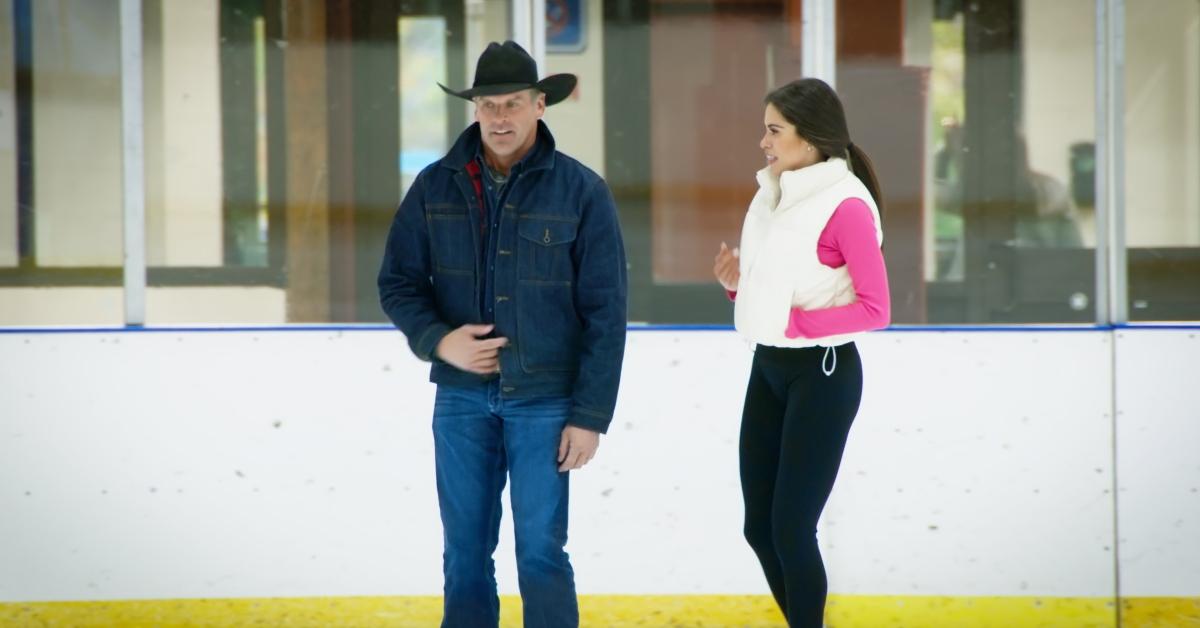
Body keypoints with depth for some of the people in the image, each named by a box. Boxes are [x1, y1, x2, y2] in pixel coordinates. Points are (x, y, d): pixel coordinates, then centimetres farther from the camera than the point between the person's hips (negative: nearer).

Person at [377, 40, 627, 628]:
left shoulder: (581, 191, -7)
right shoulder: (435, 186, 1)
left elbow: (604, 313, -6)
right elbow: (398, 282, 7)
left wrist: (590, 414, -8)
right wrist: (438, 340, -13)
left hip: (544, 401, -2)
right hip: (461, 398, 3)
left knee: (541, 553, -1)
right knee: (465, 552, 9)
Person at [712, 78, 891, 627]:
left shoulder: (845, 204, -15)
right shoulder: (771, 194, 10)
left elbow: (875, 310, -17)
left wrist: (797, 323, -20)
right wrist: (737, 283, -1)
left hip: (822, 374, -8)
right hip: (767, 369, 8)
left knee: (790, 527, -6)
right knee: (759, 526, 11)